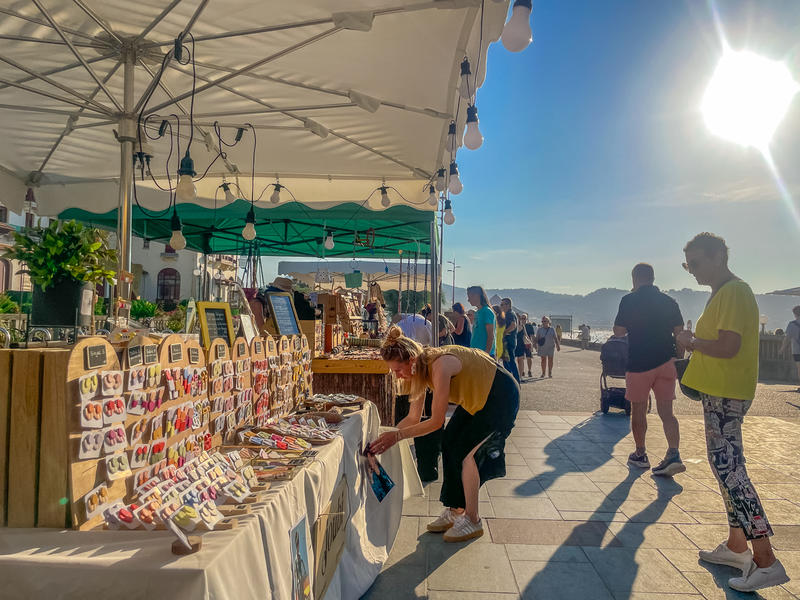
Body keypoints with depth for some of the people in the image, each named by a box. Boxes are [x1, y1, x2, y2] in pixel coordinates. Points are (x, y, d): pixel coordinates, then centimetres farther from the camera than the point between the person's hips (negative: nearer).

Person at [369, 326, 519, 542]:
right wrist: (387, 435, -12)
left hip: (500, 396, -8)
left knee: (466, 452, -10)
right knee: (450, 445, 2)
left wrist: (398, 436, -28)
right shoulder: (420, 369, -8)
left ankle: (473, 522, 3)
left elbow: (436, 421, -30)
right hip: (475, 397, 8)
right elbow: (413, 417, -2)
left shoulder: (440, 365, -34)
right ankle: (455, 511, 15)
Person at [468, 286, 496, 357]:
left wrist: (487, 352, -21)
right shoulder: (477, 312, 16)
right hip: (475, 352, 9)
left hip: (484, 354, -9)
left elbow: (491, 336, -16)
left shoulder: (487, 311, -11)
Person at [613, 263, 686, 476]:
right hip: (666, 362, 4)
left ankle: (640, 455, 21)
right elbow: (680, 334, 7)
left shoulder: (629, 300, -6)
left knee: (638, 410, 10)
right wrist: (679, 359, 13)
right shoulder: (669, 302, 7)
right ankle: (673, 454, -9)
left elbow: (619, 331, -2)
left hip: (639, 363, -4)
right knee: (666, 412, 6)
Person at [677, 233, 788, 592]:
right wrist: (694, 343, 4)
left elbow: (728, 347, -23)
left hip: (727, 394, -11)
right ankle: (736, 546, 25)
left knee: (728, 468, -10)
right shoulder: (721, 293, 17)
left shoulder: (735, 292, -15)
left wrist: (692, 342, -9)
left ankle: (765, 561, -4)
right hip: (717, 391, 11)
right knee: (726, 466, 14)